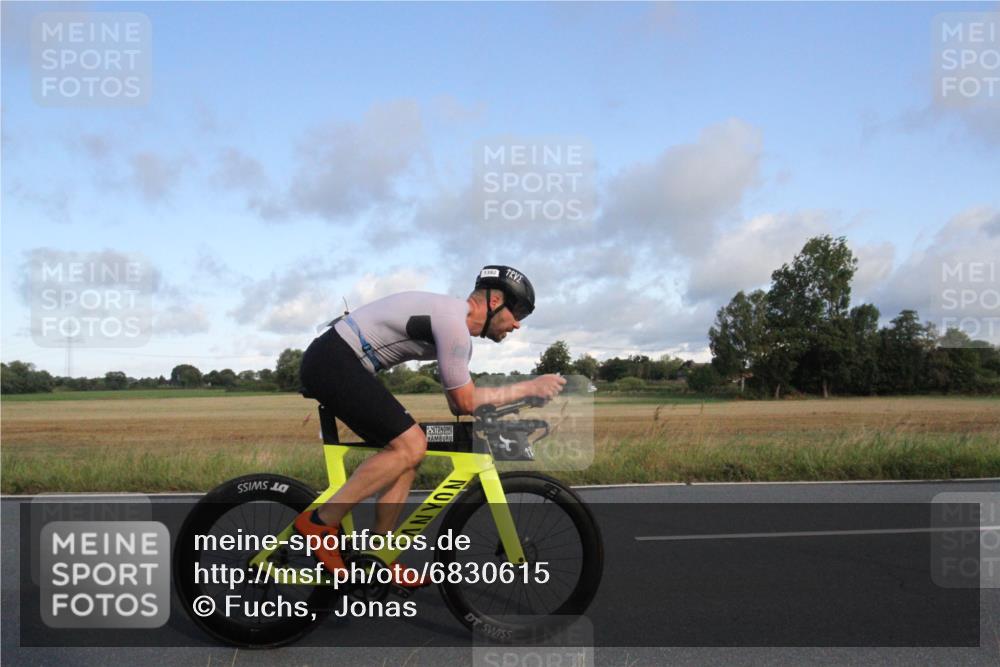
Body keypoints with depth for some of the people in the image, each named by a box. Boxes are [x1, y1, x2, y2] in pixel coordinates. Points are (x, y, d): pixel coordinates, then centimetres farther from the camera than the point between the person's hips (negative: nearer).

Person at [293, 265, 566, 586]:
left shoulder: (454, 319, 14)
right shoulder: (453, 321, -18)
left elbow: (457, 403, 19)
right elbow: (466, 402, -15)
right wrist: (529, 388, -9)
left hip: (332, 365, 11)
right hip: (333, 361, -11)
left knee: (408, 450, 8)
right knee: (410, 447, -16)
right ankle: (320, 522, -8)